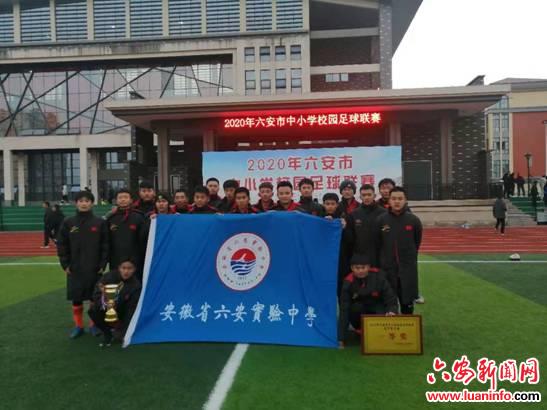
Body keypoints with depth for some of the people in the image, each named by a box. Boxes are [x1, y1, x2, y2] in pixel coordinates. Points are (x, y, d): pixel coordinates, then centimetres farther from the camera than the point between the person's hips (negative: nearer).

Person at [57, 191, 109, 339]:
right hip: (74, 269, 1)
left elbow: (105, 245, -2)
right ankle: (78, 326, 22)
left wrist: (103, 264, -6)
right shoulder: (68, 223, 1)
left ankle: (94, 325, 22)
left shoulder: (100, 223, -2)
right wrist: (65, 265, -2)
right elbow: (62, 245, 4)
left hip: (95, 269, -1)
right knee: (76, 298, 8)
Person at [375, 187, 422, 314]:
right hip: (387, 268, 0)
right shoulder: (381, 220, -6)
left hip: (408, 268, 0)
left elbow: (417, 242, 10)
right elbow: (377, 243, 5)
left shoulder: (413, 220, -4)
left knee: (407, 303, 8)